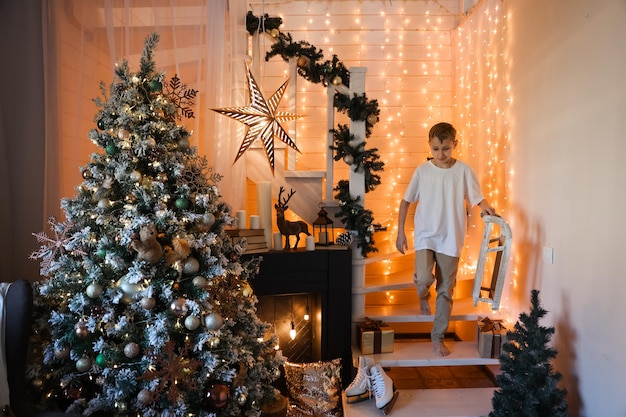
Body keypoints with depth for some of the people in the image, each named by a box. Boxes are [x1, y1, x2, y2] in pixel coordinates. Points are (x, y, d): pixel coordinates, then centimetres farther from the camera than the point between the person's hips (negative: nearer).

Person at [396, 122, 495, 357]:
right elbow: (406, 201, 5)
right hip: (425, 235, 0)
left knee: (446, 290, 6)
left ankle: (438, 337, 22)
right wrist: (400, 232, 1)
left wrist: (486, 206, -22)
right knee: (424, 279, -20)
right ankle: (423, 295, 18)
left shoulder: (463, 170, -3)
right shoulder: (422, 171, -1)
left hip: (451, 238, 1)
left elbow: (478, 197, 1)